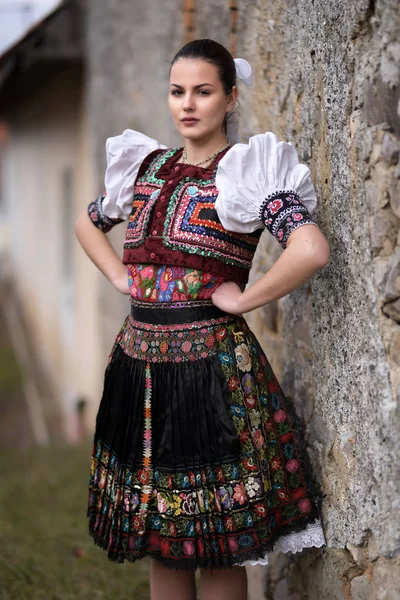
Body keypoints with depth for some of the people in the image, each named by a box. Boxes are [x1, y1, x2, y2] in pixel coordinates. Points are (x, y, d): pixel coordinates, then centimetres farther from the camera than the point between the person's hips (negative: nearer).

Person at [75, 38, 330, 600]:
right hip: (140, 358, 6)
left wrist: (242, 299, -15)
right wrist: (121, 277, 12)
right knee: (158, 534, 13)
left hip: (211, 361, -6)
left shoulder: (247, 171, -7)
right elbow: (88, 223, 29)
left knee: (217, 541, 1)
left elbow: (312, 250, -23)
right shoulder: (147, 166, 11)